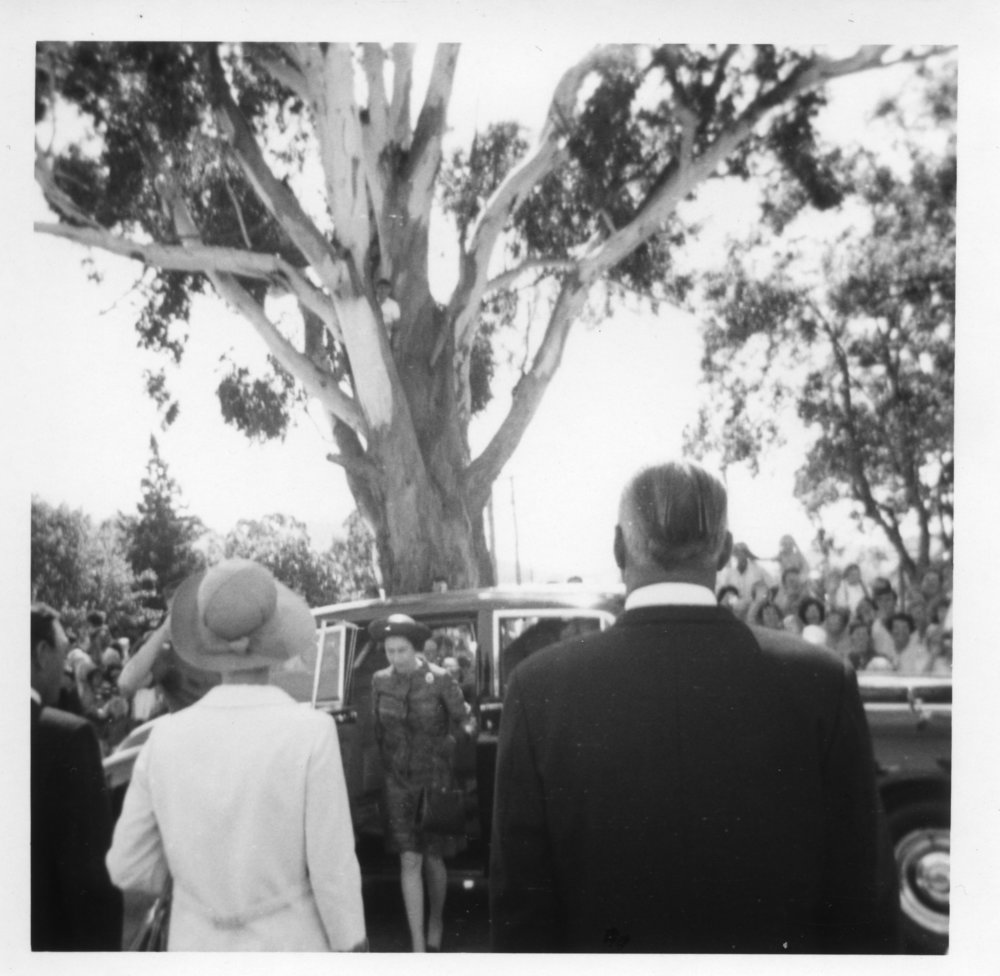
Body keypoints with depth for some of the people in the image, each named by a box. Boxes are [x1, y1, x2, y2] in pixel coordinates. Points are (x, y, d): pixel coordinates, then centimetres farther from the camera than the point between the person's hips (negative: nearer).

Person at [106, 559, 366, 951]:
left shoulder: (167, 736, -7)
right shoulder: (311, 732, -16)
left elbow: (129, 870, 1)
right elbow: (333, 867, -13)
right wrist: (352, 946, 0)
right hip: (288, 946, -3)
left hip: (197, 947, 3)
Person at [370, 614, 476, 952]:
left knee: (433, 859, 9)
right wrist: (381, 773, 5)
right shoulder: (380, 681, -3)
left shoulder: (439, 680, -14)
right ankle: (417, 945, 3)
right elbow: (377, 730, 5)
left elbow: (465, 722, -6)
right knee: (410, 862, -2)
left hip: (436, 779, -2)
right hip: (399, 781, 2)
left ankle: (436, 923, 35)